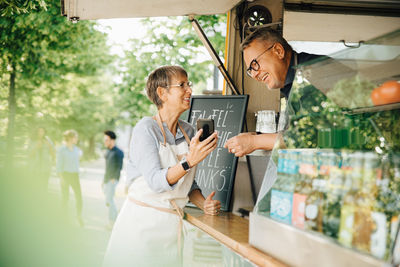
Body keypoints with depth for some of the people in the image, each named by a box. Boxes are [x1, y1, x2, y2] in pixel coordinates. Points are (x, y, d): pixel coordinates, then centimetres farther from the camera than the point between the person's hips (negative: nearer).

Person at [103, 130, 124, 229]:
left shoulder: (118, 152, -10)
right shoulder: (107, 152, 14)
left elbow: (119, 167, -14)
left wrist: (114, 178, -19)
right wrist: (104, 179, 19)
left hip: (113, 179, -8)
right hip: (106, 179, 8)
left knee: (109, 200, -12)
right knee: (109, 199, 11)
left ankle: (111, 221, -7)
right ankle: (115, 216, 21)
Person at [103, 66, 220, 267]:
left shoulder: (188, 131, 8)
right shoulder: (146, 129, -12)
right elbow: (156, 181, -22)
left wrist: (203, 204, -4)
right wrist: (189, 161, -34)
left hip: (171, 224, 6)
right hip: (142, 222, -5)